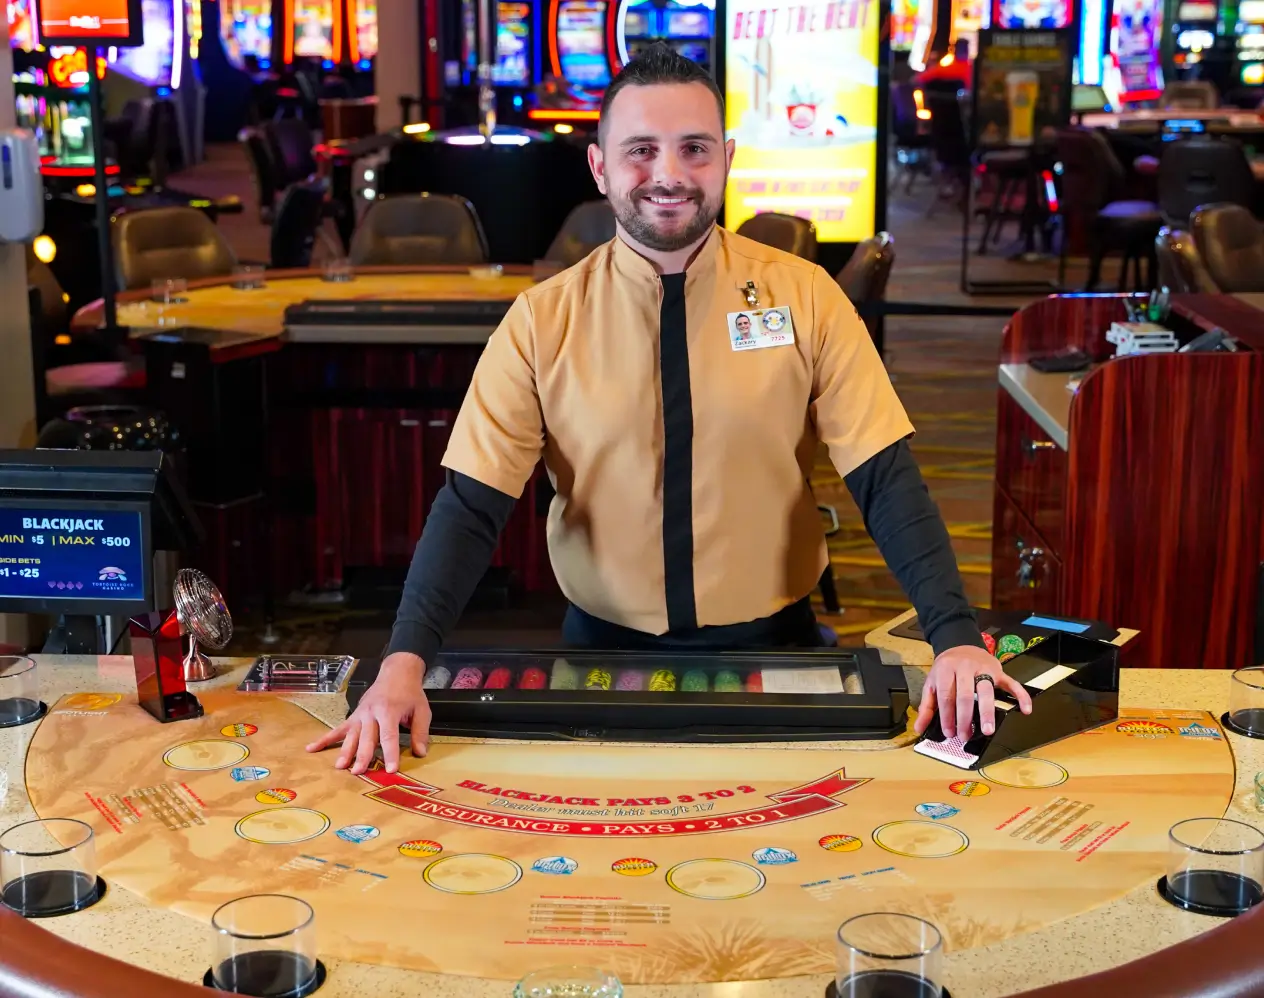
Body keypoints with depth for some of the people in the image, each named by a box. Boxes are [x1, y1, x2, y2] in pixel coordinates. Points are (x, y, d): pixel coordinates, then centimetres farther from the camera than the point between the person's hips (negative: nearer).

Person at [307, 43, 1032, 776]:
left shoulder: (806, 297, -5)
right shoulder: (542, 321, -5)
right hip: (605, 648, 0)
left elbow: (887, 477, -8)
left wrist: (956, 634, -21)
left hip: (773, 646, 0)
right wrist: (404, 663, -23)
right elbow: (472, 504, -9)